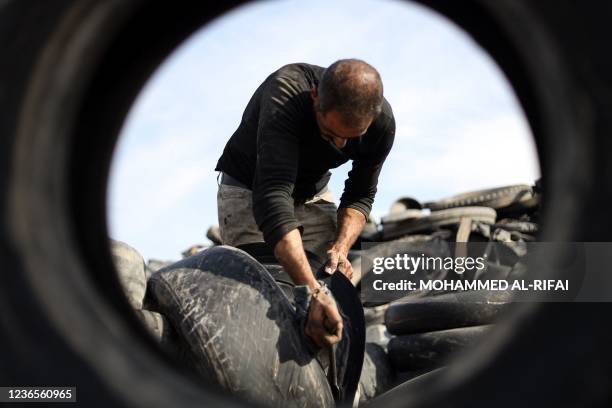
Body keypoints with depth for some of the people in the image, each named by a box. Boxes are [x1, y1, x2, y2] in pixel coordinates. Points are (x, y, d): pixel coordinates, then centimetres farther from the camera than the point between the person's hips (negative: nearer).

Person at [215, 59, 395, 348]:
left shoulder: (381, 121, -22)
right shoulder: (284, 93, -39)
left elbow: (360, 195, -7)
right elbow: (272, 198, -50)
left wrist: (341, 246, -28)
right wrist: (313, 292, -58)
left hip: (313, 193, 4)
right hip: (248, 190, -4)